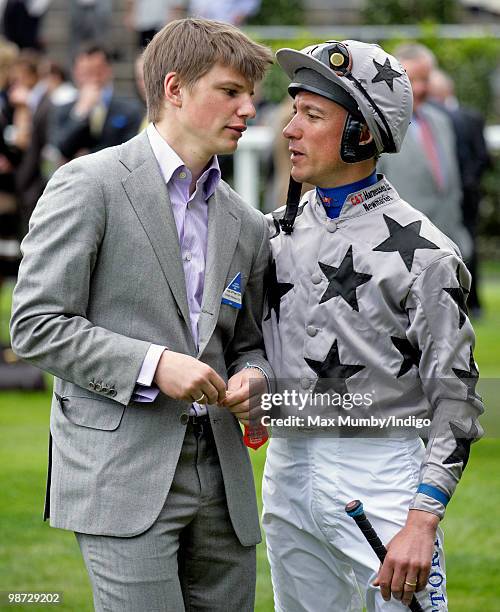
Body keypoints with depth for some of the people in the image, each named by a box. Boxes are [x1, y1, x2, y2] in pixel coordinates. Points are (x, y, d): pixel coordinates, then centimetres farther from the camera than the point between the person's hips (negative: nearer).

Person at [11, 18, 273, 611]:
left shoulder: (246, 225, 17)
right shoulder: (89, 185, -3)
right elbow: (35, 325, -8)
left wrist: (251, 378, 0)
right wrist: (151, 365, -17)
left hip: (221, 476, 6)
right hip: (123, 474, -6)